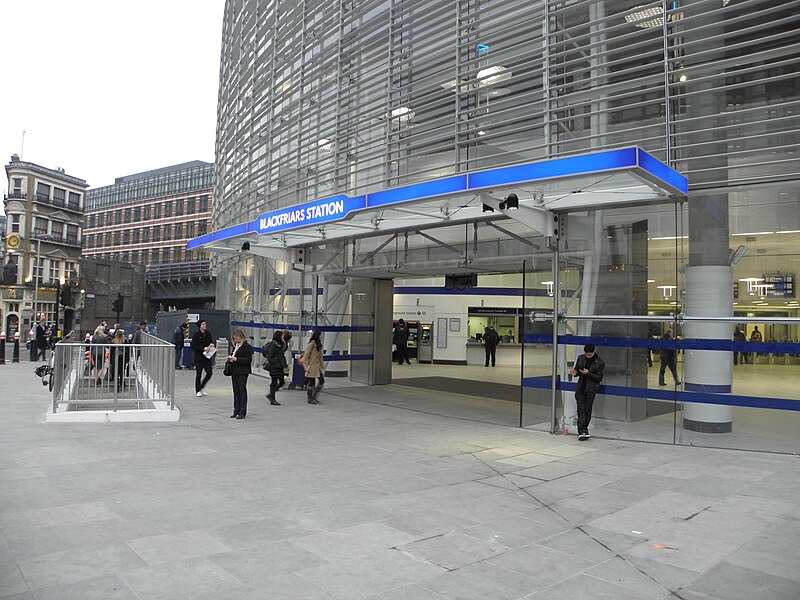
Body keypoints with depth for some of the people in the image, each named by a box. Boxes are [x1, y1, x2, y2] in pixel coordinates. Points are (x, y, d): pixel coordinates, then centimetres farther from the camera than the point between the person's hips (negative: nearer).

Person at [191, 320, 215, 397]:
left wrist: (212, 345, -3)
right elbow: (193, 346, -11)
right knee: (198, 374, 3)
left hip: (207, 357, 5)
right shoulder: (196, 334, -7)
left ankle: (202, 387, 21)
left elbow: (211, 342, 20)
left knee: (209, 373, -1)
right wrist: (204, 348, -18)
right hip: (199, 357, -5)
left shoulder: (208, 333, 8)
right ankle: (198, 391, 17)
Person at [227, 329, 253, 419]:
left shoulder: (247, 347, -10)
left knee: (242, 391, -4)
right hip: (234, 371, 8)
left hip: (242, 372, -8)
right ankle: (236, 411, 18)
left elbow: (248, 360, -16)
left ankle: (242, 412, 1)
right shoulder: (236, 346, 15)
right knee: (236, 391, 11)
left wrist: (236, 359, -19)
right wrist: (230, 357, 3)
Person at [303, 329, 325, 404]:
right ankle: (310, 399, 13)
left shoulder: (318, 343, 11)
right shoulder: (311, 344, -15)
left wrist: (322, 365, 16)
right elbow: (306, 356, -14)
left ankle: (314, 396, 16)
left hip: (317, 366, 8)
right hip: (311, 367, -8)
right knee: (311, 383, 1)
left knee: (322, 381, 4)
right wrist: (306, 366, -16)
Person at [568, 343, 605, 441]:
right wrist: (575, 373, -8)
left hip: (591, 389, -3)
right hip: (580, 388, 3)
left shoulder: (600, 362, -6)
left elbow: (599, 378, -6)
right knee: (580, 410, -6)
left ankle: (582, 431, 13)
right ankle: (583, 431, -10)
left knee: (587, 410, 1)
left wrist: (588, 373, -20)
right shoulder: (581, 358, 5)